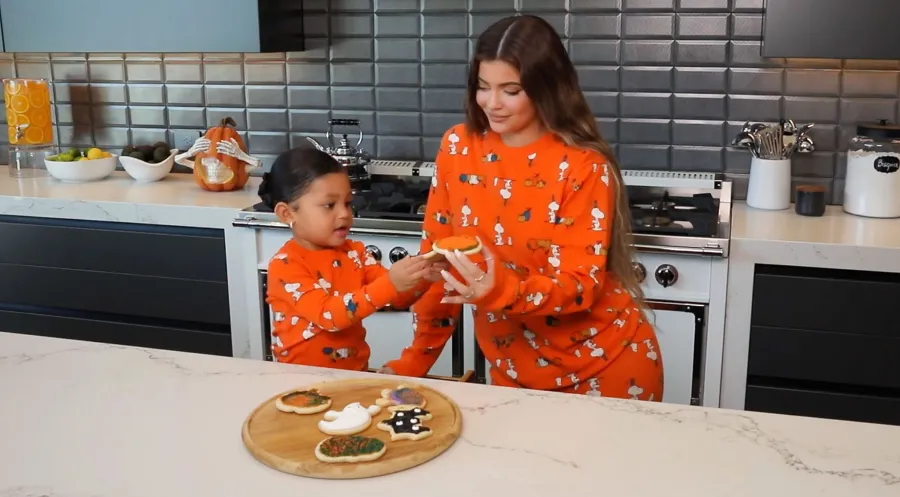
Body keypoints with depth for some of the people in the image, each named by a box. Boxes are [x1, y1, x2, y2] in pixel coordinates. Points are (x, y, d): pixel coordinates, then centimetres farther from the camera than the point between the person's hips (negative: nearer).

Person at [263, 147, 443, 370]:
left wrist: (421, 279, -17)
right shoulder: (285, 264, -12)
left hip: (355, 373, 6)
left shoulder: (354, 252, 6)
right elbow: (329, 314, -25)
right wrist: (389, 284, -33)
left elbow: (399, 297, 3)